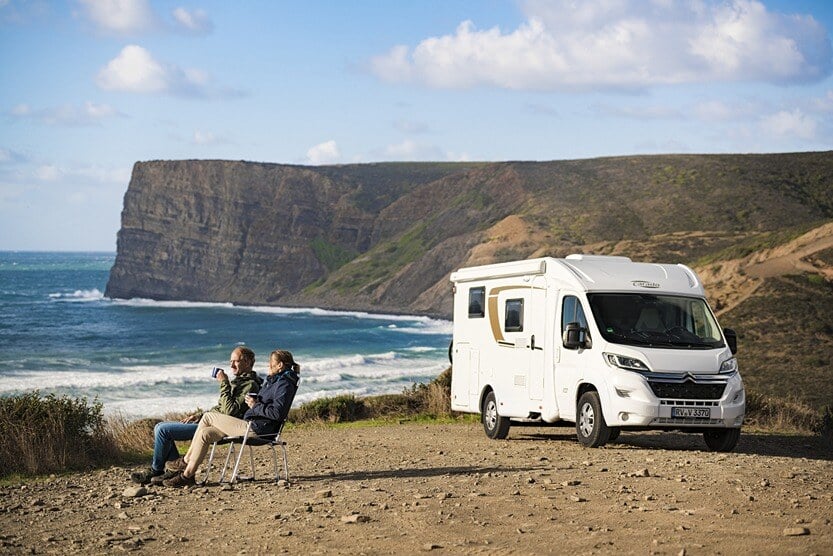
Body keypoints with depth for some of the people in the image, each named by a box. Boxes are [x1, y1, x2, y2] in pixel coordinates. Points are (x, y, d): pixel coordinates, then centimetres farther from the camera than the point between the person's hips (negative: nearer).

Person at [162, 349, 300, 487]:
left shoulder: (284, 384, -11)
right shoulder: (273, 381, 20)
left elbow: (277, 413, -22)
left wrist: (255, 405, -14)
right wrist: (253, 401, 9)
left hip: (257, 429, -10)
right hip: (251, 425, 10)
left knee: (208, 417, -9)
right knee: (205, 433, 1)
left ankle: (186, 461, -4)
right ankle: (189, 474, -1)